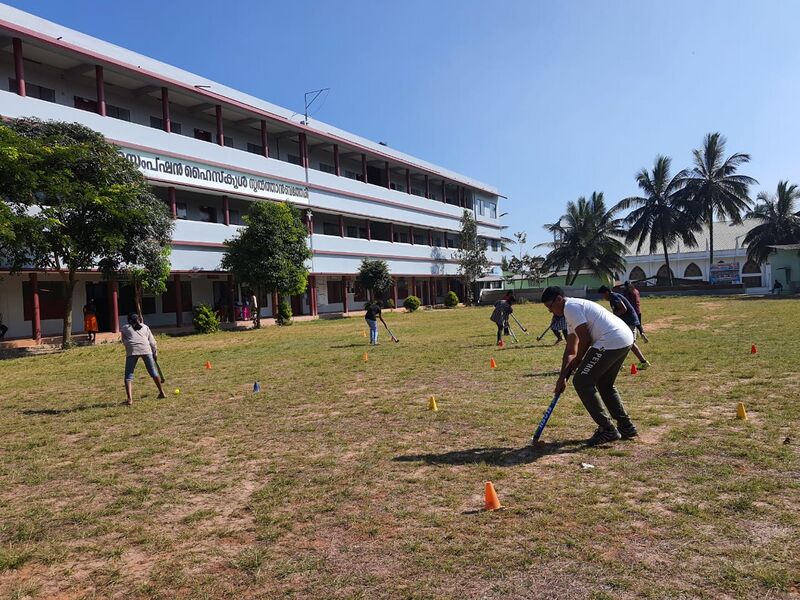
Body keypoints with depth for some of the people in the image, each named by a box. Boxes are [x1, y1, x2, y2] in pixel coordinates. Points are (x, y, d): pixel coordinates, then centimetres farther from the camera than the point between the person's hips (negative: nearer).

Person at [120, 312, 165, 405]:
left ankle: (129, 399, -12)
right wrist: (155, 352, 25)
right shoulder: (145, 327, 24)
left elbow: (124, 341, 24)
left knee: (128, 375, 3)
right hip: (146, 349, 2)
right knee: (153, 371, 15)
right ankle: (162, 393, 23)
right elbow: (152, 341, 20)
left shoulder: (125, 328, 20)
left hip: (132, 350, -2)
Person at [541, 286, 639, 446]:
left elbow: (585, 340, -12)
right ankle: (626, 427, 29)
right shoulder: (571, 312, 25)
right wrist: (562, 377, 24)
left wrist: (576, 362, 4)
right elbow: (571, 350, 26)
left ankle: (607, 430, 0)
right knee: (604, 384, 24)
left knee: (582, 382, -4)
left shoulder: (571, 307, -7)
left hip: (611, 341, -11)